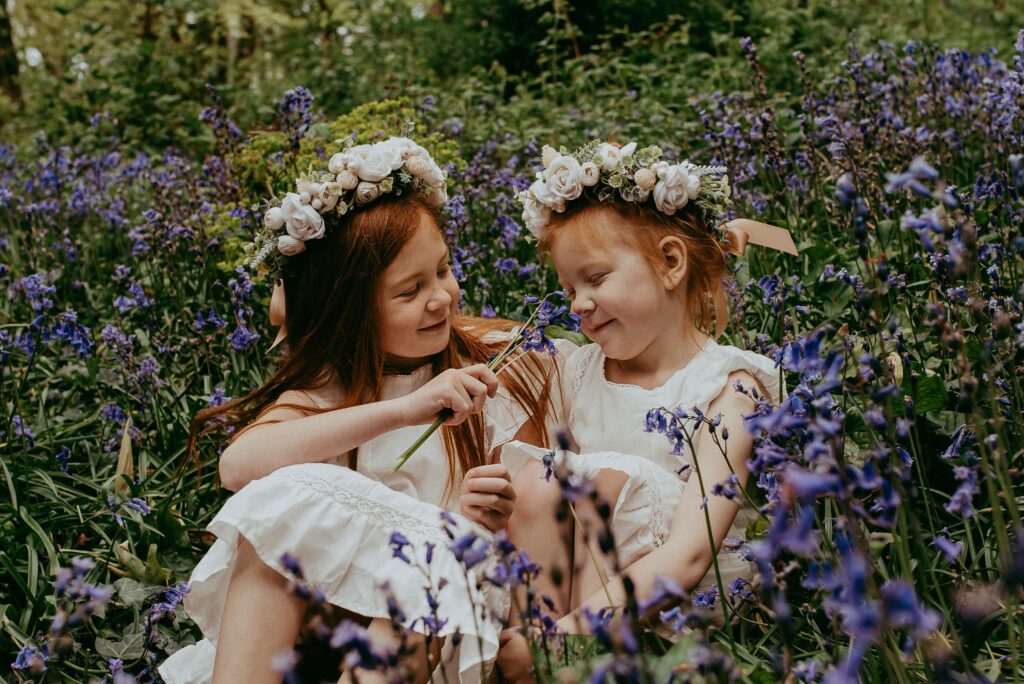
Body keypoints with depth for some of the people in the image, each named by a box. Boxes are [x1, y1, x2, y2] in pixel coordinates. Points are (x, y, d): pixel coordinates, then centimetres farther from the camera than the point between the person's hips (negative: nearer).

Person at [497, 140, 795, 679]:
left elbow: (687, 558, -24)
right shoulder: (578, 372, 7)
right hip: (566, 589, 5)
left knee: (612, 475, -26)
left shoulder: (727, 387, -11)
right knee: (532, 476, -19)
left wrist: (565, 634, -33)